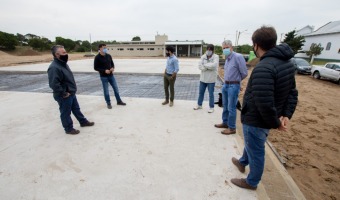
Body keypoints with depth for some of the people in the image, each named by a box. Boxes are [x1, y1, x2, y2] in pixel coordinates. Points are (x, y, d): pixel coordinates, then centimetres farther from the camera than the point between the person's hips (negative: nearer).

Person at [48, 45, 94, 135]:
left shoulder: (63, 63, 7)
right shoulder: (54, 67, -25)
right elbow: (53, 84, -31)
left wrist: (71, 91, 14)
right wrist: (63, 94, -22)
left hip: (71, 93, 9)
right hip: (64, 96, -9)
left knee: (76, 109, 22)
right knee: (66, 113, 8)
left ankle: (83, 122, 38)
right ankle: (69, 129, 24)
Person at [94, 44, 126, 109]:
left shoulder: (108, 56, 4)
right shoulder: (97, 57, -9)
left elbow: (112, 63, 15)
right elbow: (95, 68, -8)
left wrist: (113, 68, -8)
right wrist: (104, 70, -20)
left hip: (111, 75, 5)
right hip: (103, 77, -4)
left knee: (116, 88, 9)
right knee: (106, 91, 4)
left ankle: (119, 101, 23)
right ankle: (108, 103, 19)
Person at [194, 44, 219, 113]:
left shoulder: (216, 57, -7)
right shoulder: (203, 57, 3)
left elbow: (214, 65, -25)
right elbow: (200, 66, -11)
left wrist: (205, 65, -14)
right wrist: (209, 66, -19)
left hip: (211, 79, -4)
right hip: (203, 78, 4)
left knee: (211, 94, 6)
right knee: (201, 92, 15)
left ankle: (211, 107, 21)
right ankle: (199, 105, 32)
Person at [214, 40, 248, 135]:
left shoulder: (238, 57, -15)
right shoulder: (227, 58, 10)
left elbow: (244, 73, -13)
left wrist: (236, 80, 2)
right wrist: (226, 82, 11)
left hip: (233, 86, -8)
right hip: (225, 85, 8)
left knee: (231, 108, -1)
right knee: (225, 106, 18)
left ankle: (232, 128, 13)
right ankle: (225, 123, 34)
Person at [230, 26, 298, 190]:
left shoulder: (263, 68, -30)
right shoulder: (287, 63, 2)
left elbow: (264, 104, -32)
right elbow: (292, 93, 6)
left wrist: (275, 123, -16)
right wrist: (286, 115, 1)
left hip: (255, 120, -9)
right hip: (265, 120, 9)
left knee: (256, 151, 12)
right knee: (251, 143, 30)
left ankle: (251, 182, 37)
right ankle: (242, 162, 56)